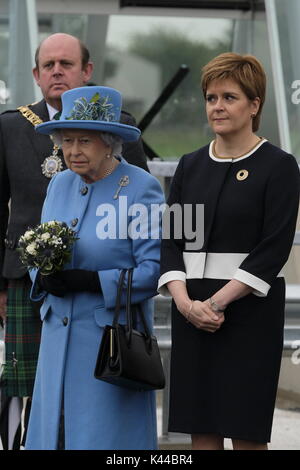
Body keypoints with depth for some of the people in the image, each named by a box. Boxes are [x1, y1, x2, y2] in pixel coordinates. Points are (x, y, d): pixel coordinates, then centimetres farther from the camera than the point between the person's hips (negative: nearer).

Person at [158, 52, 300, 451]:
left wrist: (217, 302, -16)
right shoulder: (191, 166, 12)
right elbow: (170, 239, 8)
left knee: (246, 432, -4)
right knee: (201, 430, 5)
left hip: (250, 309, -5)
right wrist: (185, 301, -9)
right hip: (192, 311, 5)